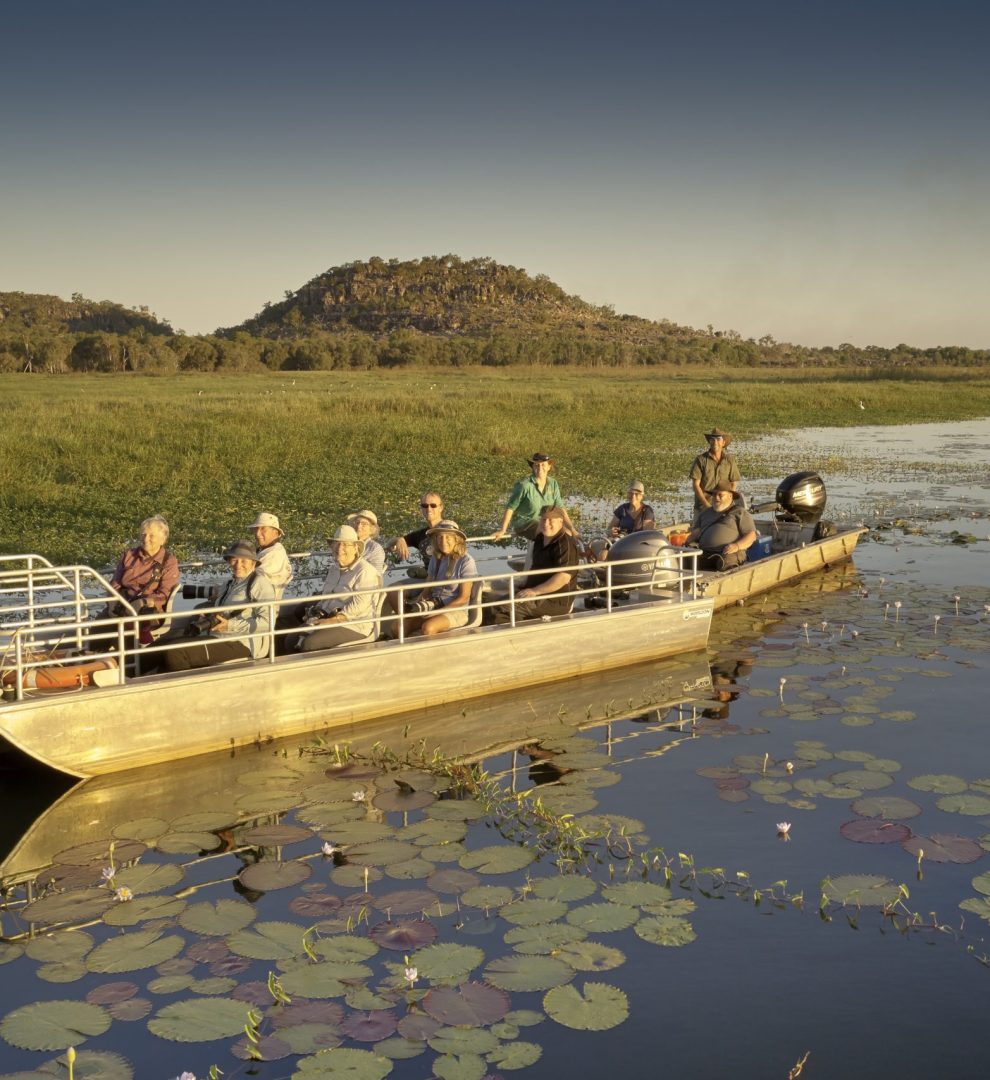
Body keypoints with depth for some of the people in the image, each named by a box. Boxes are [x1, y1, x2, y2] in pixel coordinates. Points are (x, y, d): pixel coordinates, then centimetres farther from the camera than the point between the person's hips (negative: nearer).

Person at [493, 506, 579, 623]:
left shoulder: (565, 544, -15)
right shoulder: (540, 539, 14)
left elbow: (564, 577, -25)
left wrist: (535, 591, -23)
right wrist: (524, 586, 11)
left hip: (555, 602, -10)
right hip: (537, 594, 10)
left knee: (503, 608, -23)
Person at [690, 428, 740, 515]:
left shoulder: (730, 461, 5)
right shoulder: (700, 460, -2)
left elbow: (733, 485, 9)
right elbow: (695, 485, -4)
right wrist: (707, 505, -11)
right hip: (703, 506, -1)